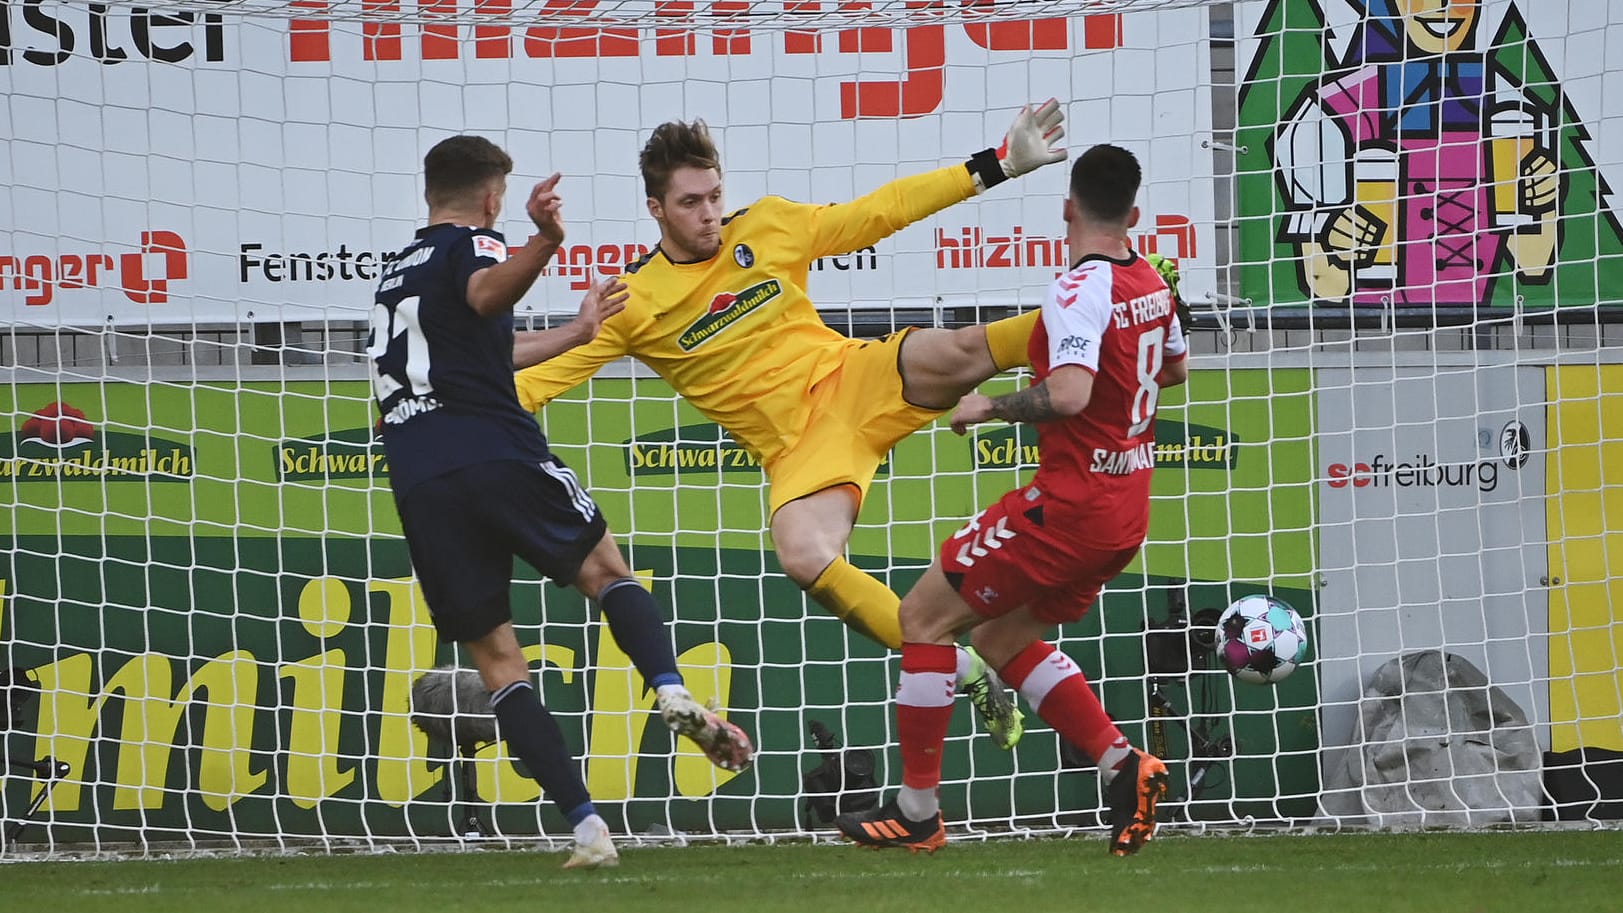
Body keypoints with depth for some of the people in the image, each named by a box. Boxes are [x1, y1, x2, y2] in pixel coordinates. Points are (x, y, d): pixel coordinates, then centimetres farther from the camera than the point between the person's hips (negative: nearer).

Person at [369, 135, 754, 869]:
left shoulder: (395, 273, 29)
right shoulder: (469, 244, 7)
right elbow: (485, 294, -21)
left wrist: (577, 333, 53)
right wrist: (545, 241, -39)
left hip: (417, 483, 5)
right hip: (495, 452, -5)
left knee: (494, 656, 3)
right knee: (605, 570, 14)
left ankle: (585, 826, -8)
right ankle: (671, 692, -14)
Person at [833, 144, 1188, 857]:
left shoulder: (1080, 290, -19)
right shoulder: (1152, 284, 9)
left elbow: (1069, 396, -32)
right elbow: (1174, 367, 29)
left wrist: (991, 407, -17)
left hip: (1069, 503, -9)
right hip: (1126, 511, 9)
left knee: (925, 615, 1)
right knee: (1001, 636, 20)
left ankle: (917, 811, 3)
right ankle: (1122, 765, 6)